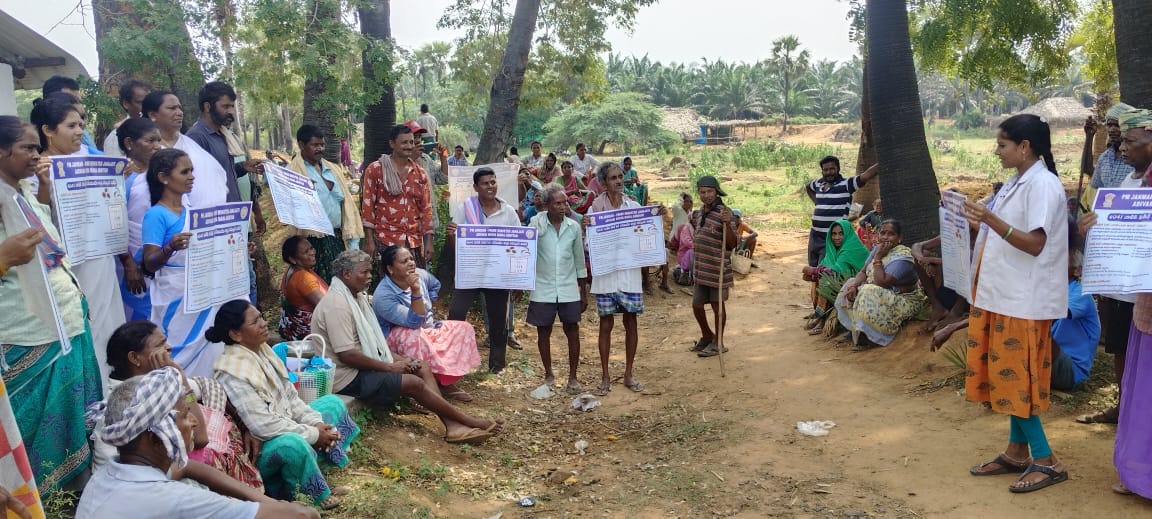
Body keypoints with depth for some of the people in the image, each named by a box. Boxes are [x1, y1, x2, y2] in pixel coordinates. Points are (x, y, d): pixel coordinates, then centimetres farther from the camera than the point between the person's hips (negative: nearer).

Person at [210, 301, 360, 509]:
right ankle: (320, 496, -11)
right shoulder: (233, 374, -26)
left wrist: (316, 422, -8)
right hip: (259, 450, -10)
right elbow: (263, 426, -30)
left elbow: (290, 396, 7)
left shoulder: (261, 350, 1)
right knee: (292, 444, -40)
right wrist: (313, 434, -22)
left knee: (333, 403, 14)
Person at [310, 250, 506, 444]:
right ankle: (469, 422, -6)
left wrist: (398, 359, 2)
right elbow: (347, 355, -26)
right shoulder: (337, 304, -21)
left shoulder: (357, 297, 11)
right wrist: (390, 367, -18)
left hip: (365, 364, 10)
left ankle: (452, 426, -11)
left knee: (422, 367, -2)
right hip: (347, 378, -10)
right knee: (414, 383, -18)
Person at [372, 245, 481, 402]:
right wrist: (415, 291, -42)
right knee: (414, 337, -41)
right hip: (397, 338, -7)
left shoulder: (420, 274, -6)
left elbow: (435, 286, 20)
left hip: (427, 328, 7)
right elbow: (414, 322, -34)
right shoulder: (383, 296, -27)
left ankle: (446, 380, -11)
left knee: (464, 329, -8)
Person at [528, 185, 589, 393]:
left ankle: (572, 377, 16)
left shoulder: (574, 227, 2)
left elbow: (579, 261, 9)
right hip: (543, 288, -1)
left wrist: (584, 293, 11)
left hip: (569, 289, 1)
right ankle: (548, 375, 25)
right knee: (543, 332, 8)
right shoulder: (536, 224, -6)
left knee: (572, 331, 3)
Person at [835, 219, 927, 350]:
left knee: (868, 295, -33)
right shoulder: (878, 248, 4)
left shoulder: (902, 256, -23)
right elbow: (863, 272, 3)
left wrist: (878, 258, -24)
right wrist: (853, 286, -16)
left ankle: (870, 339, -20)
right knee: (851, 284, 3)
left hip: (904, 300, -9)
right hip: (883, 295, 9)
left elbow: (881, 282, -31)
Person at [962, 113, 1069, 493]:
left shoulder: (1043, 185, -15)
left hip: (1025, 300, -9)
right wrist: (981, 222, 7)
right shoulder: (1016, 183, 13)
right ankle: (1017, 452, 21)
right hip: (1003, 295, 9)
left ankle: (1045, 460, 6)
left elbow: (1035, 244, -21)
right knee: (1009, 376, 13)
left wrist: (992, 220, -30)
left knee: (1016, 378, -4)